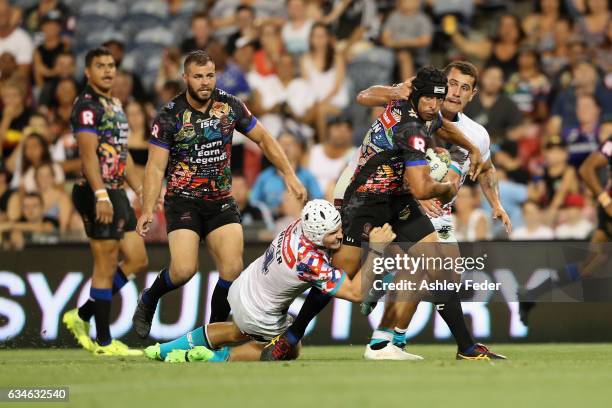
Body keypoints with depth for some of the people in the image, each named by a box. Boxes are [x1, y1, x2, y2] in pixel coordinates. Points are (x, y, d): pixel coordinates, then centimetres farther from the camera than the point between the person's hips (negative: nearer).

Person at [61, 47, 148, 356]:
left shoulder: (115, 106, 19)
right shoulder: (87, 106, -11)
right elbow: (88, 154, -21)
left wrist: (140, 189, 22)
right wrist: (101, 195, -29)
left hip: (116, 193, 10)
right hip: (97, 193, -10)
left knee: (137, 260, 12)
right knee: (106, 267, -6)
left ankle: (81, 316, 18)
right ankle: (104, 342, 1)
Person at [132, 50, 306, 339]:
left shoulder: (230, 106, -1)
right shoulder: (169, 116, -10)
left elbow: (262, 139, 11)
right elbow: (156, 166, -11)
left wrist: (289, 174, 3)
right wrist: (148, 210, -22)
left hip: (221, 201, 3)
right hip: (183, 201, -3)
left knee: (232, 268, -13)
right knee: (184, 270, -19)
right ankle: (148, 301, 13)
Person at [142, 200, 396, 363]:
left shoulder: (304, 224, -18)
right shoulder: (311, 261, -39)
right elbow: (355, 292, -35)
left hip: (242, 286, 7)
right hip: (258, 315, -7)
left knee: (238, 332, 38)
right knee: (289, 352, 22)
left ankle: (166, 349, 45)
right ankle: (218, 358, 12)